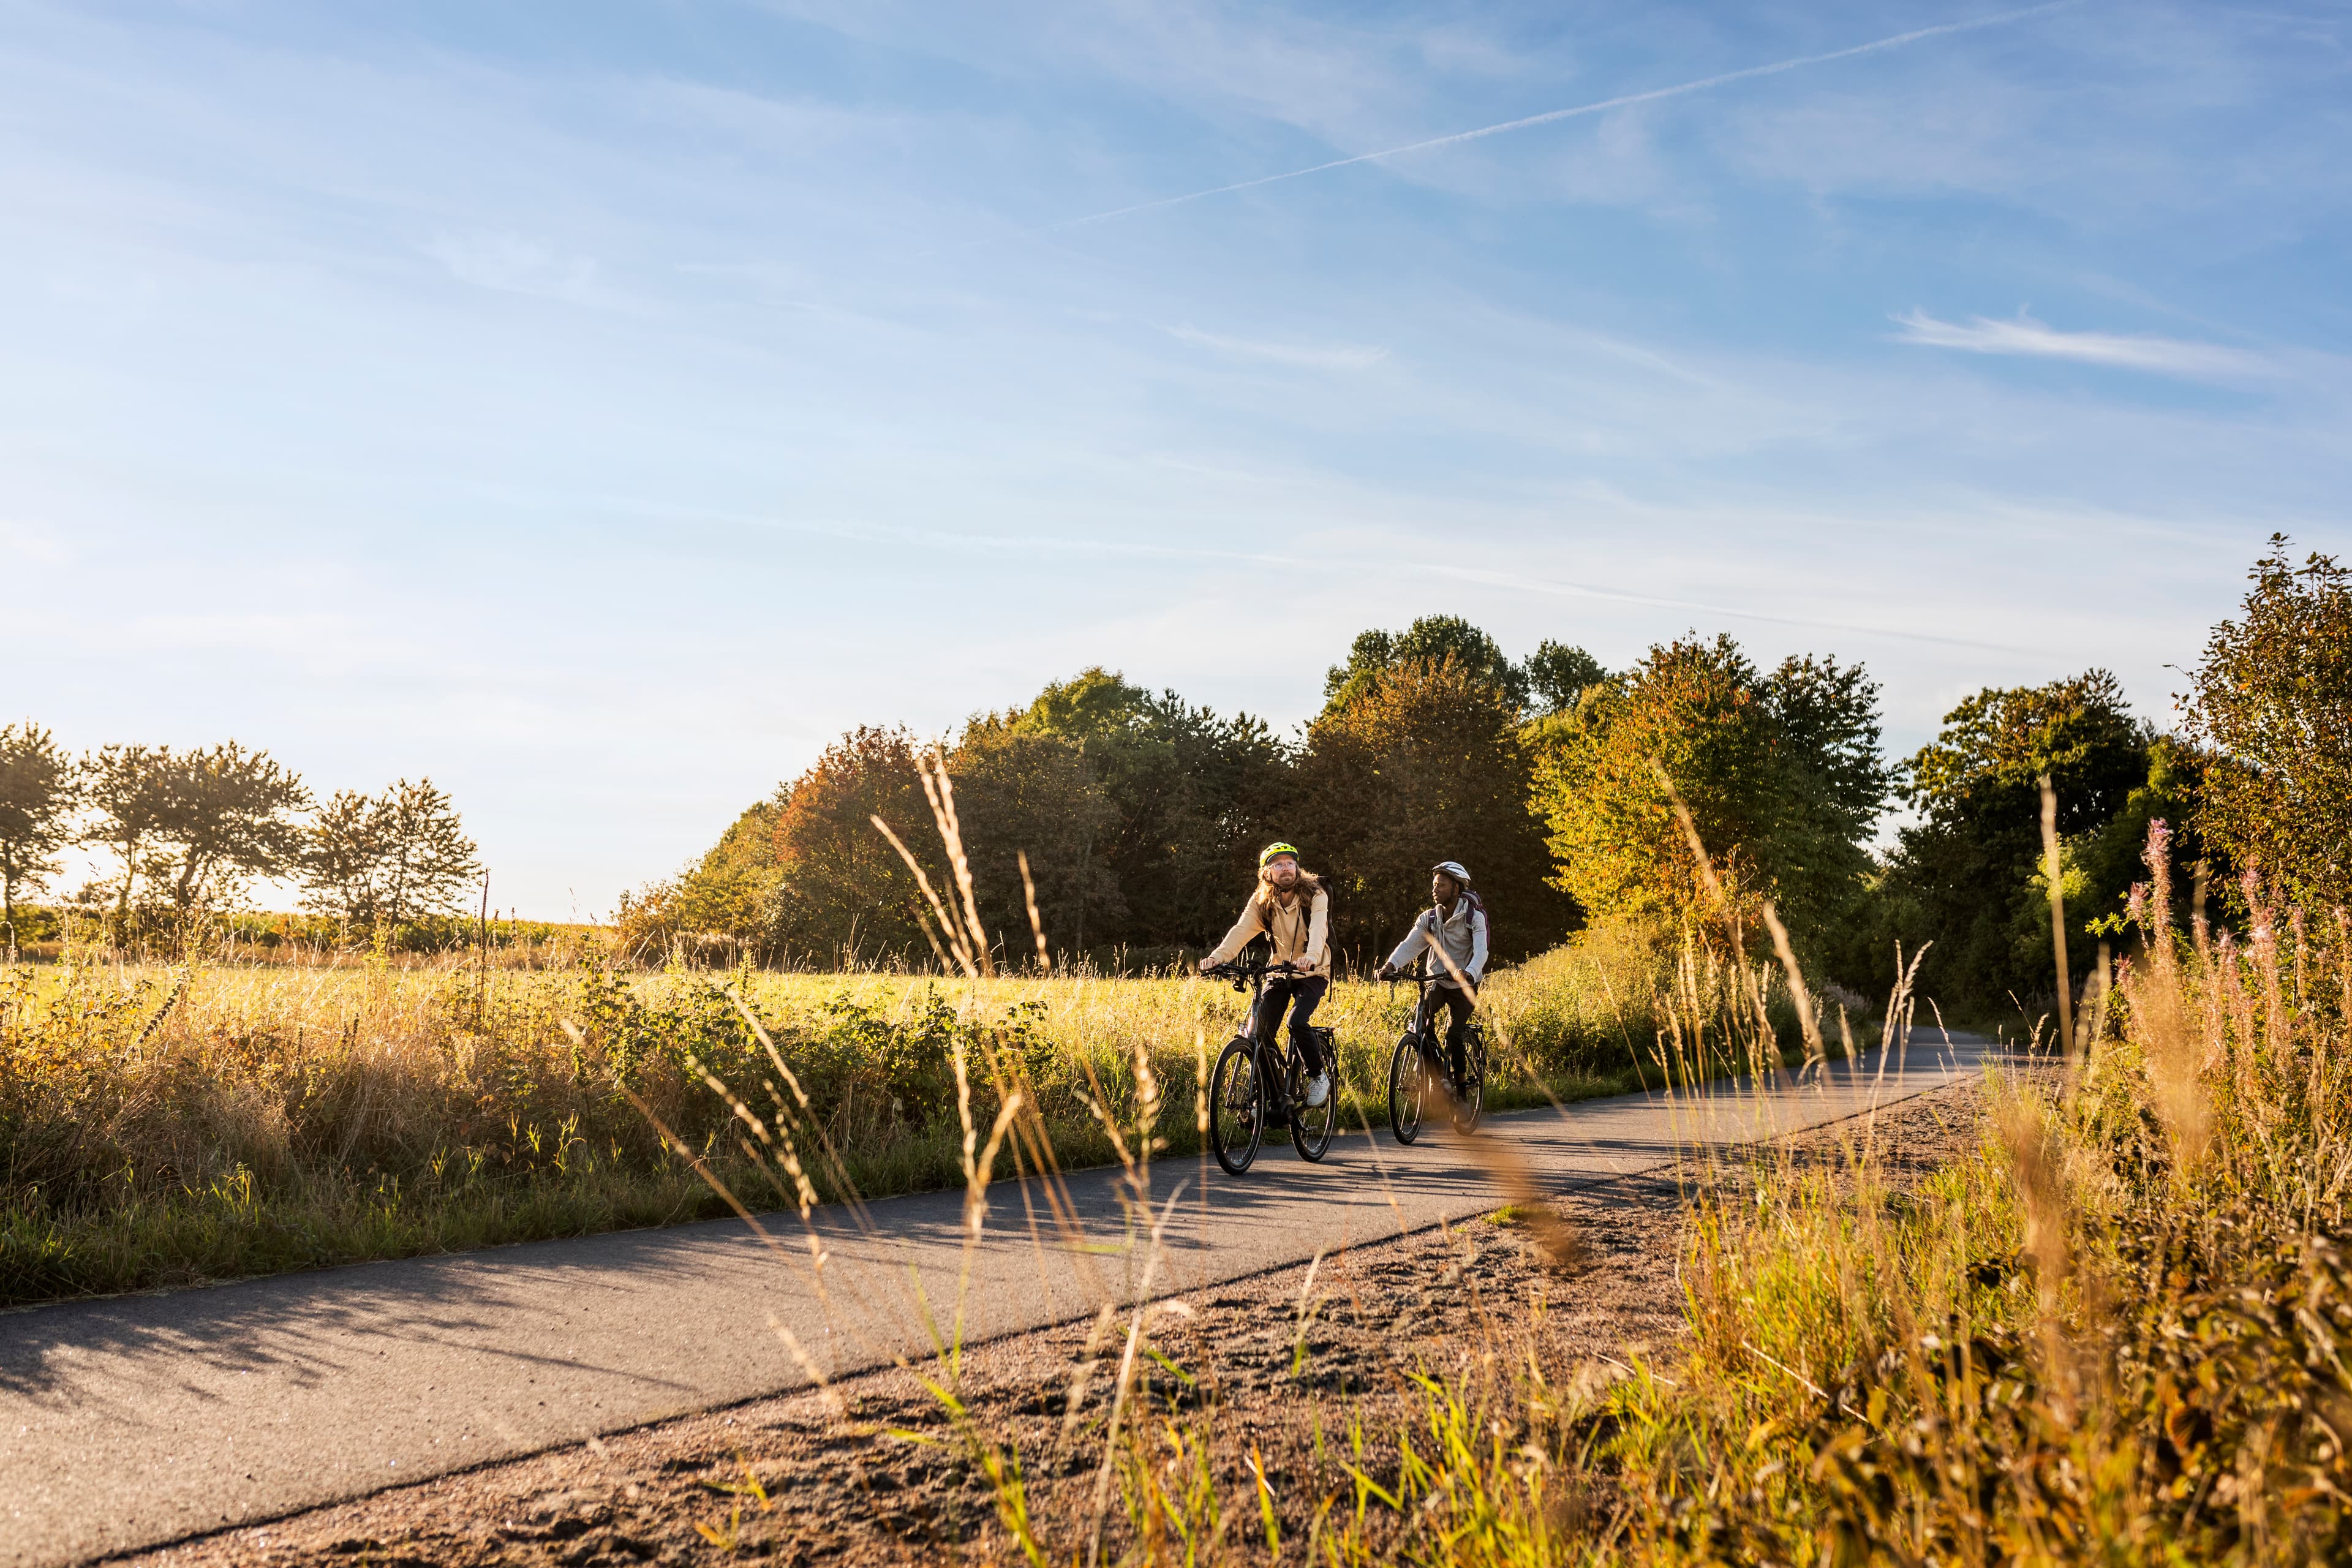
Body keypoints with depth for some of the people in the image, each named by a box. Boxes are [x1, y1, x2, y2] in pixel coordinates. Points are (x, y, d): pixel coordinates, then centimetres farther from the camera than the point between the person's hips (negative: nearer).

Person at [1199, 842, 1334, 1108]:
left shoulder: (1315, 895, -15)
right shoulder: (1261, 901, -6)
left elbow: (1318, 929, -33)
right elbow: (1241, 931, -20)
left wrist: (1311, 956, -55)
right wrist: (1217, 957, -39)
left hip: (1312, 973, -4)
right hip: (1278, 973, 4)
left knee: (1297, 1022, -27)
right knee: (1259, 1031, -11)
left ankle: (1320, 1076, -2)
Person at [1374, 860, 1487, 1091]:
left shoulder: (1474, 917, -13)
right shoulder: (1429, 917, -1)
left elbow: (1481, 951, -28)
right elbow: (1410, 945, -14)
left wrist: (1468, 973, -49)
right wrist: (1390, 965, -33)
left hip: (1464, 986, -3)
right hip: (1437, 983, 3)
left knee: (1454, 1034, -16)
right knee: (1423, 1012, -25)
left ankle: (1460, 1089, 0)